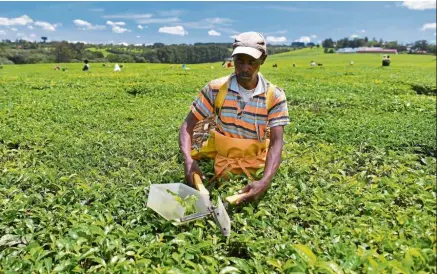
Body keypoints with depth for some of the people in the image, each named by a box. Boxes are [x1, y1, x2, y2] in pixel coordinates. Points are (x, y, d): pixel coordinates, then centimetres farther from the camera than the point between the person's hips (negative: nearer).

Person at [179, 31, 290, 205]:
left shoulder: (275, 96, -13)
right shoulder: (215, 89, -11)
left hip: (254, 168, 0)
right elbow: (188, 126, -9)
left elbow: (276, 143, -19)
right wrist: (188, 160, -28)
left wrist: (265, 181, -36)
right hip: (218, 162, 1)